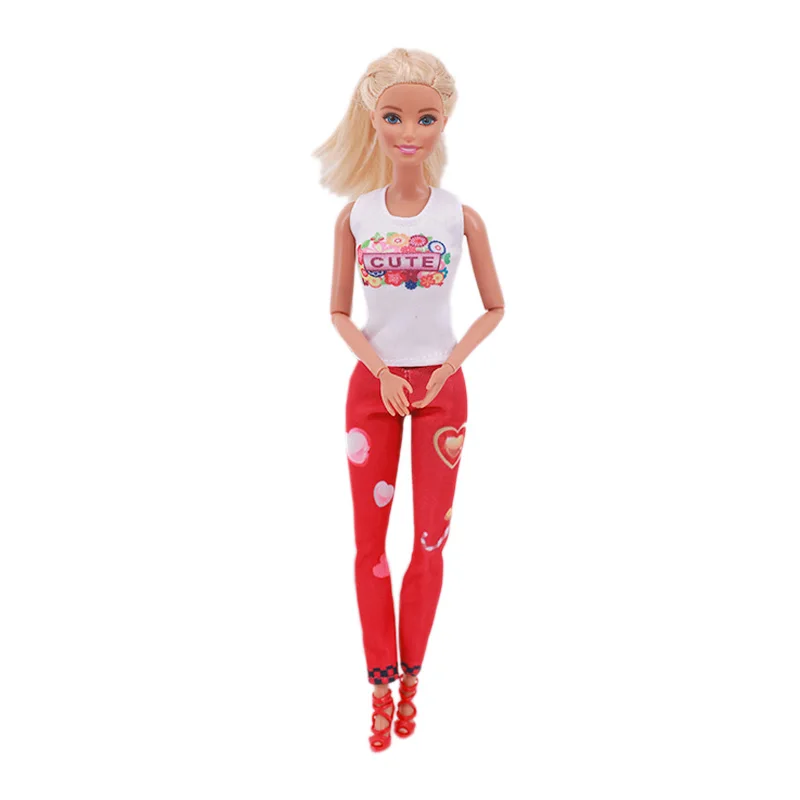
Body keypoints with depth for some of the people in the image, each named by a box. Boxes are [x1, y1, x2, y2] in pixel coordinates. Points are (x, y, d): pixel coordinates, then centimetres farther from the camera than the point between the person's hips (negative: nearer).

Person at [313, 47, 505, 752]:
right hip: (374, 385, 1)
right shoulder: (355, 216, -3)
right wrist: (381, 370, -9)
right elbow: (339, 312, 4)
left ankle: (411, 678, 21)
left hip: (440, 388, -1)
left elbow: (495, 308, 4)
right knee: (370, 542, 5)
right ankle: (382, 685, 18)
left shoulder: (461, 218, -5)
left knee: (430, 541, 4)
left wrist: (449, 365, -8)